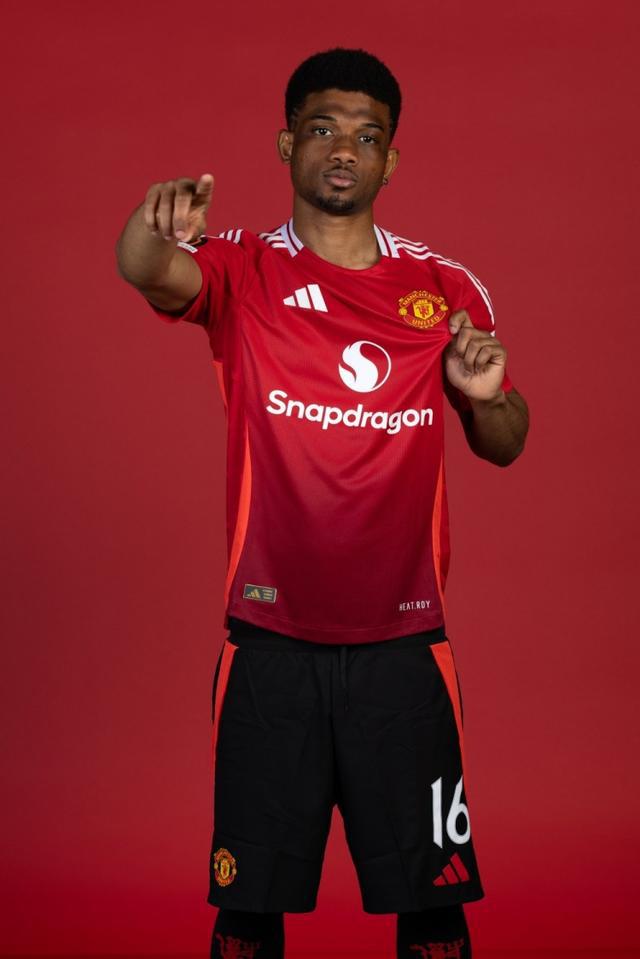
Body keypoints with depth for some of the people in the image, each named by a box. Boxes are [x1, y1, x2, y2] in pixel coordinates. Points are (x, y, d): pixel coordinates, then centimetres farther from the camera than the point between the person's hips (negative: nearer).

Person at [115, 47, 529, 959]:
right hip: (269, 642, -1)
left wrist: (486, 396, -10)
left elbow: (503, 447, 13)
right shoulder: (241, 270, 0)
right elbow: (149, 271, -22)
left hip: (405, 643, 2)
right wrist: (156, 226, -47)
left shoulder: (449, 289, 7)